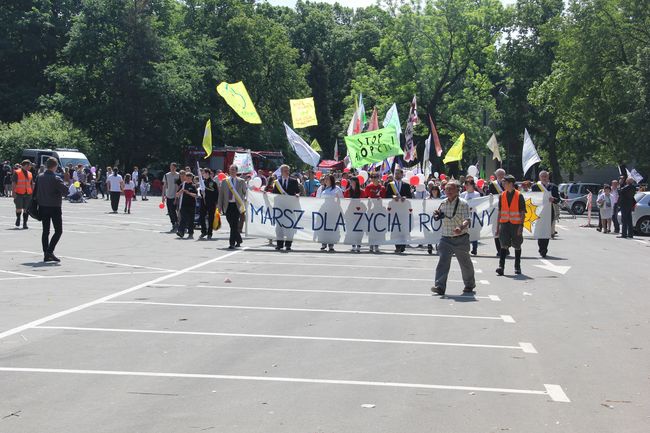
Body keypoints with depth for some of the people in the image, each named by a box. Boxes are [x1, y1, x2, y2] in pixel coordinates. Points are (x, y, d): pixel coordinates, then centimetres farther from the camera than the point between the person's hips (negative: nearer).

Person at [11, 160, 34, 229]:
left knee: (26, 209, 3)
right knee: (19, 208, -5)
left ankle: (25, 223, 9)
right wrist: (13, 192, -13)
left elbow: (32, 184, 19)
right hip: (19, 194, -4)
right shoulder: (17, 173, -2)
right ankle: (18, 218, 24)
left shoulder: (30, 174, 14)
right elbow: (13, 183, -5)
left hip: (28, 194, 4)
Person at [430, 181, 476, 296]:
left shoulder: (463, 204, -11)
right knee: (443, 261, -12)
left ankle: (469, 285, 34)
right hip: (445, 238, 3)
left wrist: (461, 228, -42)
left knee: (465, 262, 14)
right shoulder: (443, 204, 6)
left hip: (461, 238, -3)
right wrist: (437, 215, -1)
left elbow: (467, 220, -21)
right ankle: (440, 286, -17)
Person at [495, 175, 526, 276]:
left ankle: (517, 267, 20)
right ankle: (501, 267, -15)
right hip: (504, 223, 2)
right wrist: (497, 227, 9)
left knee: (517, 246, 8)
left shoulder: (519, 196, -3)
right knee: (503, 245, -9)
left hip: (516, 224, -2)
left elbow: (522, 213, -3)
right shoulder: (502, 196, 8)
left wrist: (521, 225, -13)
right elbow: (500, 212, 12)